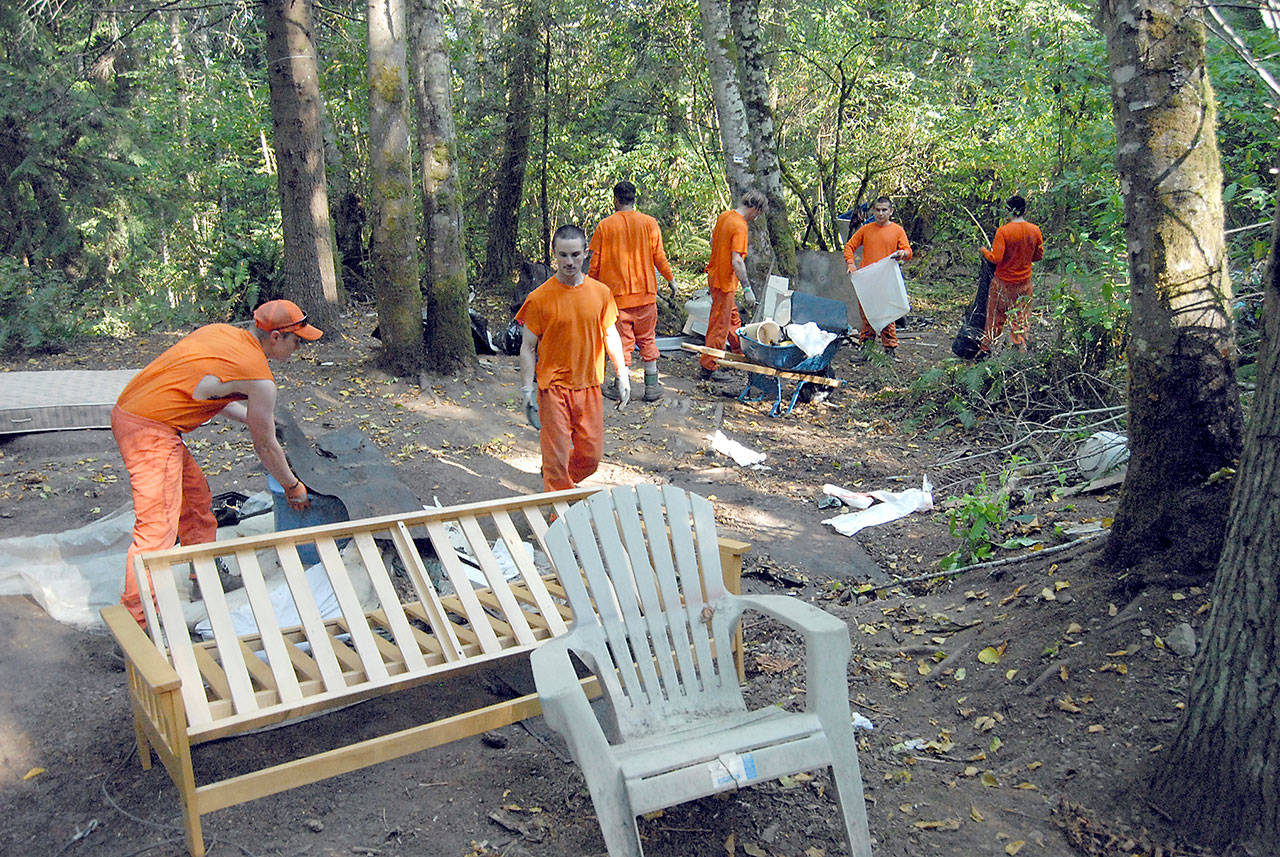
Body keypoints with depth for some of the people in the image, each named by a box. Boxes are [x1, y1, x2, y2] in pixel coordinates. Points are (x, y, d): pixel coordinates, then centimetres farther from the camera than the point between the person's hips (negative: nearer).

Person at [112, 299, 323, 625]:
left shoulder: (221, 331, 11)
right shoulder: (258, 378, -12)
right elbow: (265, 447, -1)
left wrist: (253, 418, 34)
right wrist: (293, 487, 14)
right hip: (151, 431, -10)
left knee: (195, 493, 23)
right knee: (158, 527, -9)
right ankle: (134, 619, -9)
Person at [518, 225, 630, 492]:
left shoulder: (601, 293, 1)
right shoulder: (539, 298, -9)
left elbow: (611, 334, 12)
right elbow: (528, 347, -4)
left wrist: (623, 375, 9)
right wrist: (528, 391, -8)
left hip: (590, 386, 4)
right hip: (554, 387, -3)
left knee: (591, 455, 10)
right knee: (557, 455, 0)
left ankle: (559, 480, 39)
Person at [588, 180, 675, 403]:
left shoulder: (604, 226, -3)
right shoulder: (649, 223, -2)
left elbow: (595, 262, 0)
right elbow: (659, 256, 0)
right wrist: (671, 280, 14)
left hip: (616, 292, -1)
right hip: (645, 292, 1)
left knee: (622, 340, 5)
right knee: (647, 339, 11)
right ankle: (652, 386, 12)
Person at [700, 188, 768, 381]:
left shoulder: (724, 216, 5)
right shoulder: (740, 226, -22)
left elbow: (712, 241, 18)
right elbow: (737, 261, -27)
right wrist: (747, 287, -23)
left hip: (715, 275, 9)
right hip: (725, 281, -9)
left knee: (732, 317, 23)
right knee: (720, 325, 0)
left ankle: (740, 352, 38)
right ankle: (707, 368, 6)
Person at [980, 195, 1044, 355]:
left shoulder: (1003, 231, -18)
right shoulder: (1035, 230, -4)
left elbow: (996, 258, -20)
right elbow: (1039, 255, 5)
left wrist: (984, 251, -2)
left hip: (1002, 282, -3)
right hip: (1024, 282, 3)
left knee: (994, 318, 10)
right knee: (1021, 318, 12)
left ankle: (985, 350, 18)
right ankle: (1022, 350, 14)